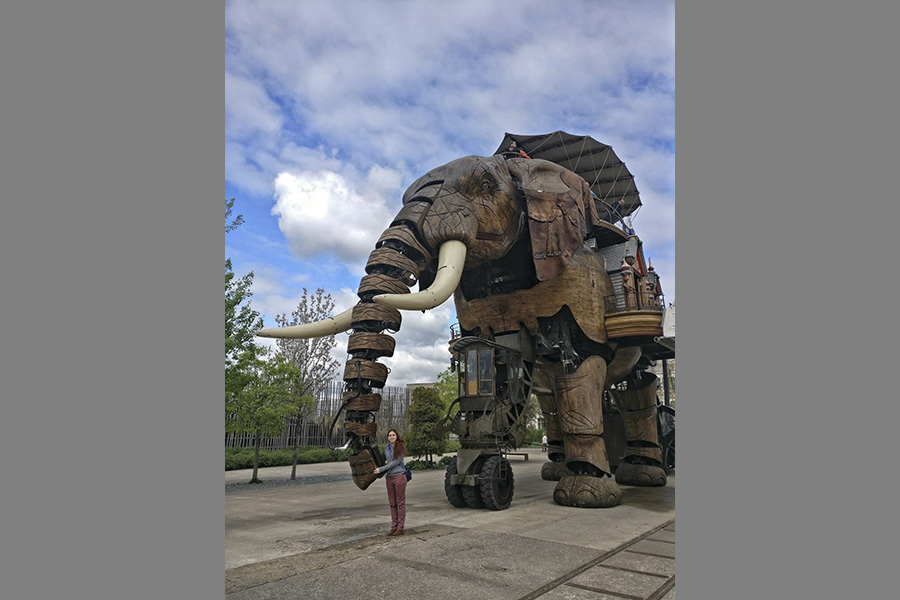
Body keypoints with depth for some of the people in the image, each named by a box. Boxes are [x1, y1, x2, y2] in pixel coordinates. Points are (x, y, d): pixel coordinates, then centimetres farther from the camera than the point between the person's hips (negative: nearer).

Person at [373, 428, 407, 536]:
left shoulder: (401, 447, -8)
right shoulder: (386, 449, 8)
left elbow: (396, 462, -14)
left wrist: (381, 469, -14)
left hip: (399, 476, -5)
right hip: (389, 477, 5)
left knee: (400, 502, 0)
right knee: (392, 503, 10)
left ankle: (400, 527, 6)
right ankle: (393, 526, 17)